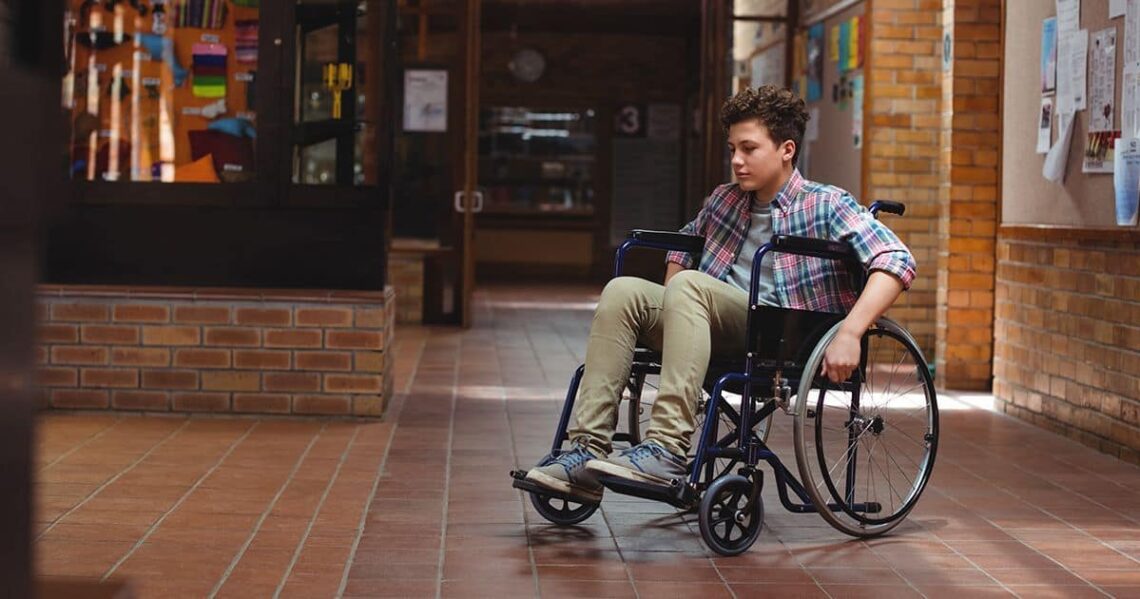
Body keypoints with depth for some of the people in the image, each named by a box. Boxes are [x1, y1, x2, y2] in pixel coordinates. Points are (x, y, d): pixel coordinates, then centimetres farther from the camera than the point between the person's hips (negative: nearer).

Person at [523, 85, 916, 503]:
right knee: (623, 291, -16)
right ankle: (588, 450, -27)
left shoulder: (826, 206, 2)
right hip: (719, 334, 6)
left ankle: (667, 449, -41)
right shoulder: (725, 200, 21)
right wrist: (668, 312, 22)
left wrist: (849, 334, -23)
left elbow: (897, 261, -11)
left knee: (689, 284, -30)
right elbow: (684, 244, 40)